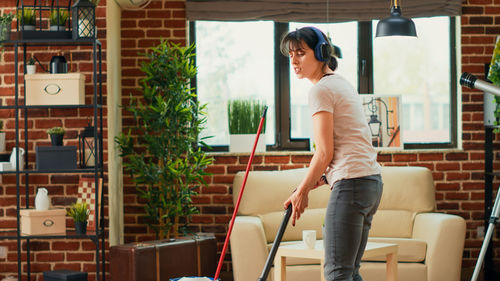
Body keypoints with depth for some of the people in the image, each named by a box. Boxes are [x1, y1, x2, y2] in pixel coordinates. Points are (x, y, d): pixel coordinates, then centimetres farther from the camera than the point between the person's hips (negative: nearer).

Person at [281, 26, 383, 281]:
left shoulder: (321, 90, -9)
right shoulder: (342, 83, 21)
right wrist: (322, 175, 18)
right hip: (372, 181, 10)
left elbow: (324, 152, -13)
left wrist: (302, 191, -2)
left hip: (351, 184, -10)